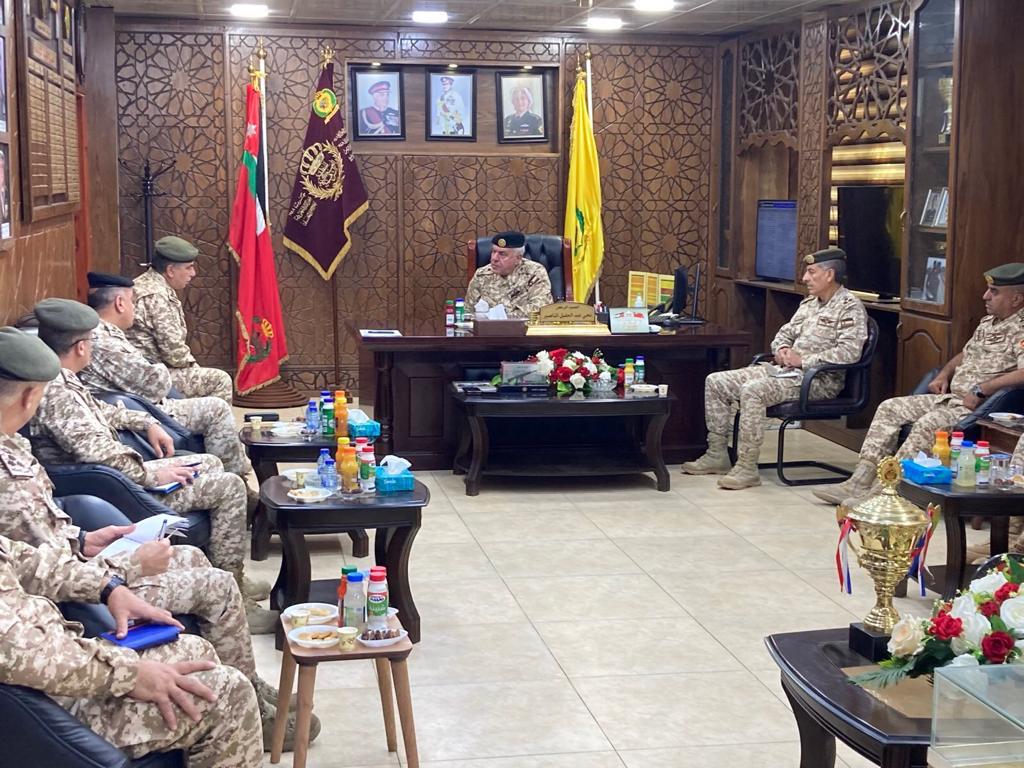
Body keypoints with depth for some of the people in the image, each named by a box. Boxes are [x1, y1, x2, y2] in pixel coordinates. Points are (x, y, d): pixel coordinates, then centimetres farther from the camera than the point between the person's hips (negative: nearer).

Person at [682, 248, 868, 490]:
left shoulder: (849, 306, -7)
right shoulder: (809, 303, 20)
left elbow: (850, 351, -20)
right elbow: (784, 333, 27)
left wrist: (804, 360, -20)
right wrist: (782, 348, 2)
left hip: (820, 379, -9)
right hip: (785, 370, 9)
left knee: (753, 390, -34)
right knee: (715, 382, 0)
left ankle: (747, 468, -28)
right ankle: (717, 455, 4)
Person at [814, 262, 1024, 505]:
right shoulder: (988, 322, 18)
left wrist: (981, 390, -25)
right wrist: (944, 374, 12)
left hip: (977, 406, -10)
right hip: (950, 397, 10)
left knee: (927, 424, -32)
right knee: (890, 408, 1)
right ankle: (861, 481, -6)